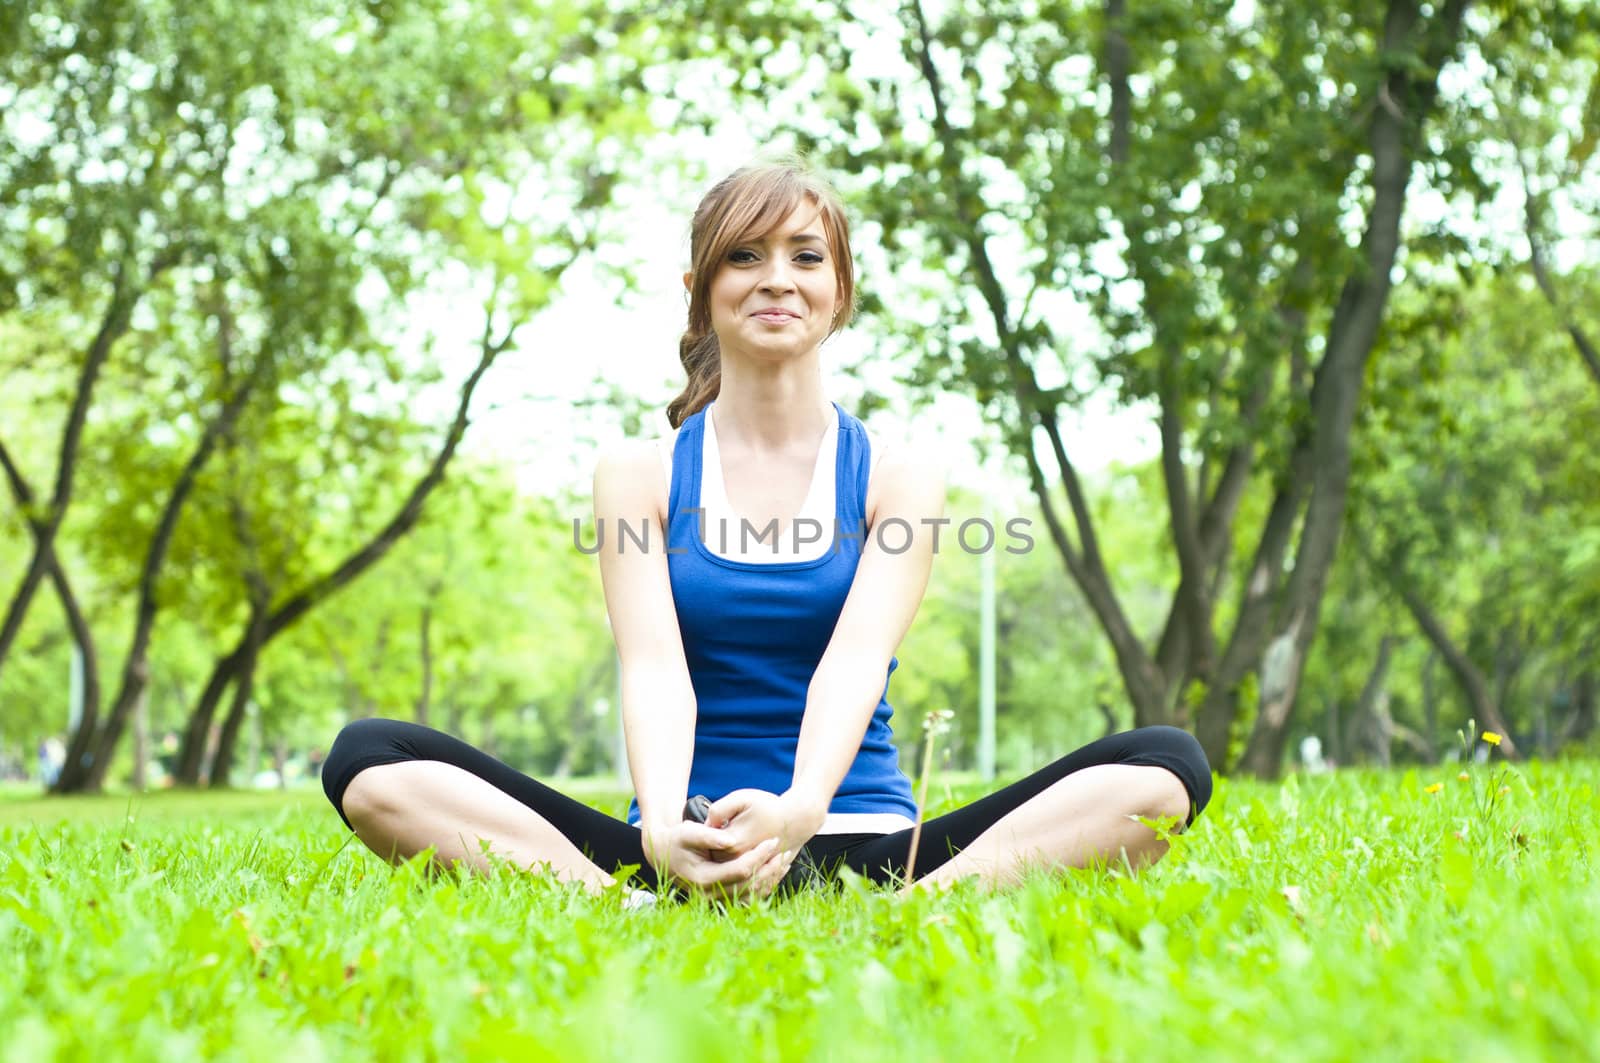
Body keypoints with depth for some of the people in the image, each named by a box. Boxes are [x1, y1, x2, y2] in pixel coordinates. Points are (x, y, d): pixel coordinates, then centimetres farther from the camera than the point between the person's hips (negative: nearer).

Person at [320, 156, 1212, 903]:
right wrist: (662, 829, -32)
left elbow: (855, 663, -13)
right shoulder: (640, 476, 7)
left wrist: (798, 810, -35)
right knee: (371, 762, -21)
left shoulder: (899, 476, 5)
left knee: (1166, 769, -24)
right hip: (685, 852, 0)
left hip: (859, 845, 0)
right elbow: (654, 669, -10)